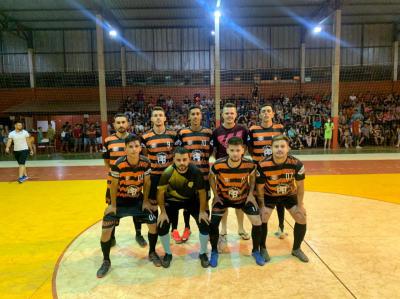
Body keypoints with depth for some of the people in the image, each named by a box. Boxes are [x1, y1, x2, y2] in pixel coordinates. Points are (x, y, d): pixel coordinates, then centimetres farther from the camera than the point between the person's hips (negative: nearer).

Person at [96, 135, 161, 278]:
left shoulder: (145, 162, -18)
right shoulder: (118, 164, -27)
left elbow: (147, 182, -3)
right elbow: (114, 185, -14)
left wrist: (145, 201, 0)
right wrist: (113, 205, -8)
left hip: (138, 200, 3)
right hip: (120, 200, -2)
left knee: (154, 224, -4)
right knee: (106, 230, -11)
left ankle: (152, 252, 22)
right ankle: (106, 261, 14)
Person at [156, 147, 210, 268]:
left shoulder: (196, 171, -29)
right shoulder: (168, 172, -30)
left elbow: (202, 192, -14)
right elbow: (160, 192, -14)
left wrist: (202, 211, -9)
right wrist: (163, 212, -10)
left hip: (192, 199, 0)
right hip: (172, 200, 0)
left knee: (205, 224, -11)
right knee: (162, 226, -11)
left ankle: (203, 254, 15)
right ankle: (168, 254, 16)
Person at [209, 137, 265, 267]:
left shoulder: (249, 164, -25)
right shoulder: (218, 165, -29)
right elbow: (211, 177, -6)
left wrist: (251, 194, -6)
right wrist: (216, 195, -7)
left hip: (244, 197, 1)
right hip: (223, 197, -1)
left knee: (257, 222, -7)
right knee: (213, 223, -11)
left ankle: (256, 251, 19)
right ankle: (214, 252, 14)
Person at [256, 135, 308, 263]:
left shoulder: (296, 164, -28)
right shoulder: (263, 165, -32)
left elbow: (300, 186, -11)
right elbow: (260, 188, -16)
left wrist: (300, 205, -6)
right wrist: (262, 206, -13)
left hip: (289, 194, 2)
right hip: (269, 195, -2)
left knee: (302, 219, -1)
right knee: (262, 218, -13)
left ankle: (296, 249, 23)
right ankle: (263, 248, 11)